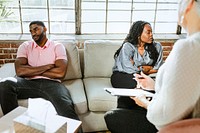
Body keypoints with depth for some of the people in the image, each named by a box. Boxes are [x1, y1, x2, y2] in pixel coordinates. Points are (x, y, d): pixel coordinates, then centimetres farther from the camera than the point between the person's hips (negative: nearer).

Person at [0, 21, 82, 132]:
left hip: (52, 84, -3)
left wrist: (32, 71, 0)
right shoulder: (25, 46, 15)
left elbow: (60, 72, -6)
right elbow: (19, 71, -3)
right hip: (30, 83, 3)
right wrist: (47, 66, -5)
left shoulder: (58, 46, 10)